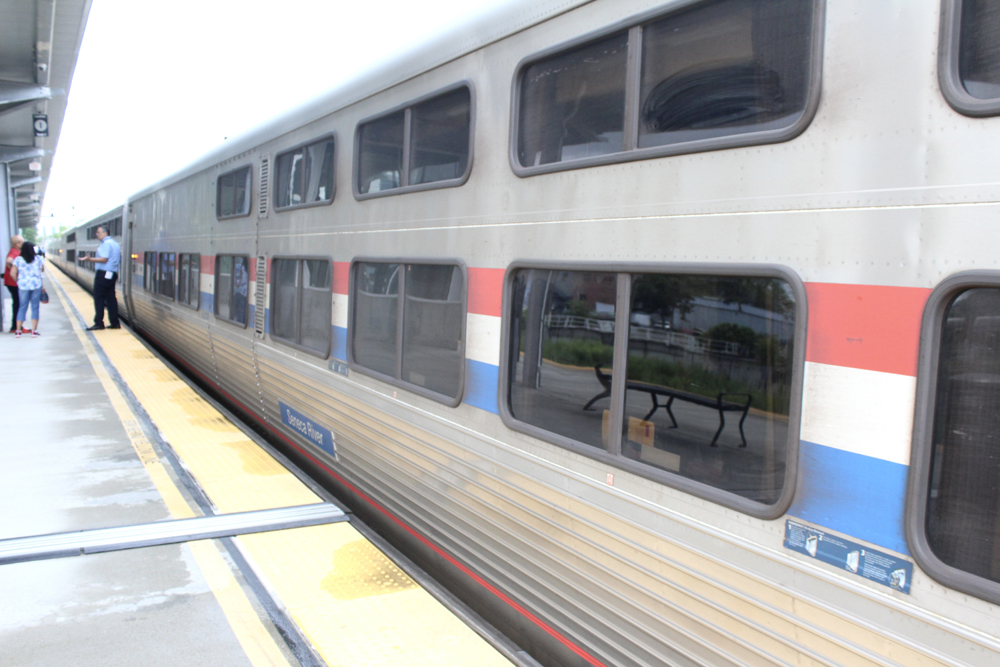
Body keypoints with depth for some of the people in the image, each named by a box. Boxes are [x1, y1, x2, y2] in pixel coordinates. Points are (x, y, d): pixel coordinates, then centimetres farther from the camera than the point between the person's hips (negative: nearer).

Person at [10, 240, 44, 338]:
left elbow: (12, 273, -5)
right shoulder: (38, 259, 0)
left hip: (23, 286, 1)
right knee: (35, 307, 4)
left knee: (22, 307, 9)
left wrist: (18, 281, 9)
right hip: (37, 285, -1)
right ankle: (34, 331, 0)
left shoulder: (18, 260, -1)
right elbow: (43, 269, 13)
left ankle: (18, 331, 9)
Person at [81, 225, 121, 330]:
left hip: (103, 274, -9)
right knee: (110, 298, 9)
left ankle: (99, 323, -5)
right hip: (112, 274, 9)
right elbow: (119, 261, 21)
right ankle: (115, 322, 7)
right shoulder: (115, 243, 18)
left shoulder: (106, 243, -11)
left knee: (99, 298, -5)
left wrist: (90, 259, -23)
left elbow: (104, 259, -21)